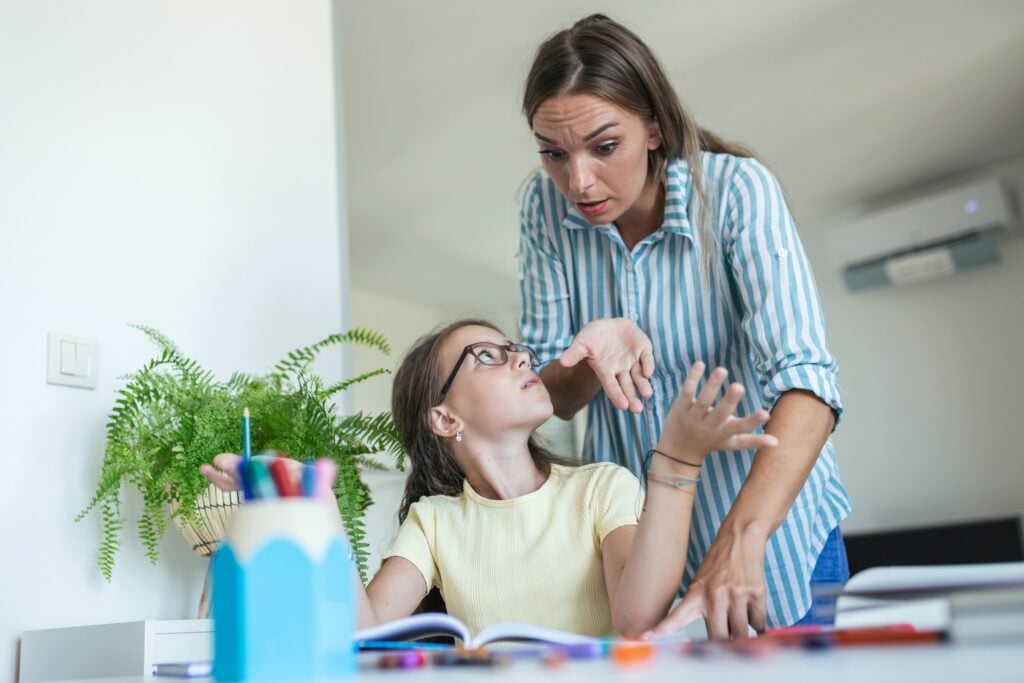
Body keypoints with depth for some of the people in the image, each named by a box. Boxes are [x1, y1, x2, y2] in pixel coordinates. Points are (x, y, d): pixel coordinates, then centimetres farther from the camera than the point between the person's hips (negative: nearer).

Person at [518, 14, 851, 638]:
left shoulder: (736, 190, -21)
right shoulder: (545, 206, -10)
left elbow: (805, 382, -32)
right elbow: (554, 396, -5)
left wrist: (739, 545, -46)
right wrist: (599, 348, -27)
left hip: (771, 526, -3)